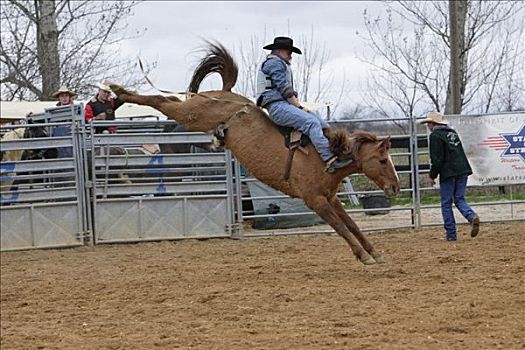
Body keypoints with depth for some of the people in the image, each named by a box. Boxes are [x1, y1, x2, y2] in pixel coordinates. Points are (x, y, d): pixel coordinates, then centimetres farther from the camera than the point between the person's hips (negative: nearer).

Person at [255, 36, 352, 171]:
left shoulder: (281, 65, 30)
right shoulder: (275, 63, -3)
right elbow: (285, 89, -12)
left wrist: (299, 106, 11)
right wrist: (299, 107, -9)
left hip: (285, 105, 11)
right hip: (278, 106, -11)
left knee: (323, 125, 0)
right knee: (312, 122, -27)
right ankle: (330, 159, -38)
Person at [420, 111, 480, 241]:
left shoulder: (435, 135, -7)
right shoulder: (452, 132, 19)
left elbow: (437, 159, -13)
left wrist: (432, 176, -3)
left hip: (448, 173, -7)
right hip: (463, 170, 7)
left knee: (446, 203, 3)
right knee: (459, 199, 11)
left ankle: (451, 234, 3)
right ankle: (472, 217, -18)